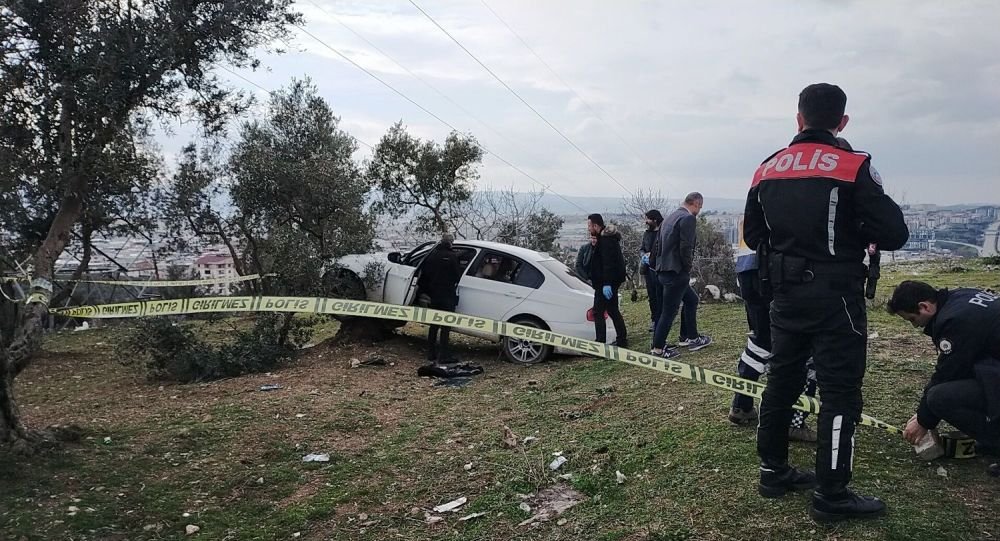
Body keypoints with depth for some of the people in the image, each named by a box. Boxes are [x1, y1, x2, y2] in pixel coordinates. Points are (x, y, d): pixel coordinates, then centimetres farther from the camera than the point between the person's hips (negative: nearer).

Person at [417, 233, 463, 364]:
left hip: (434, 295, 5)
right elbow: (458, 275, -9)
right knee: (445, 326, 0)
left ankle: (431, 354, 18)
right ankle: (443, 356, -1)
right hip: (447, 296, -5)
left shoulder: (432, 255, 4)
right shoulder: (452, 256, -11)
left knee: (433, 325, 14)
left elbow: (424, 273, 8)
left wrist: (422, 289, 18)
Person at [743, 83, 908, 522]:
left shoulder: (766, 170, 4)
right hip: (834, 297, -5)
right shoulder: (854, 167, -12)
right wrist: (855, 231, 5)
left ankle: (773, 471, 26)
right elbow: (894, 235, -13)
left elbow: (753, 237, 11)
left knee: (781, 382, 15)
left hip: (786, 295, 6)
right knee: (840, 392, 2)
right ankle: (831, 496, 7)